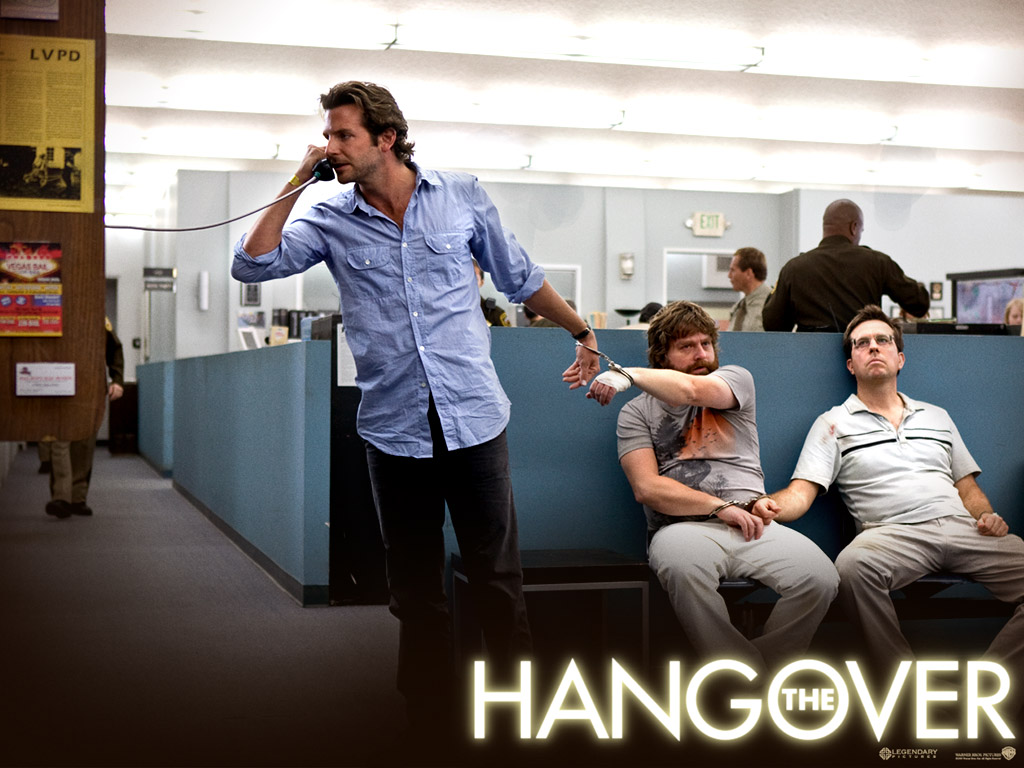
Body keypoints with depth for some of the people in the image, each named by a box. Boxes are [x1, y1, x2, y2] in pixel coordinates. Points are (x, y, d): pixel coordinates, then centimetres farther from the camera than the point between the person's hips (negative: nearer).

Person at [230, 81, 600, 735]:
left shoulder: (462, 197, 4)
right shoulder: (331, 221, 6)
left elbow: (521, 277, 15)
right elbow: (253, 264, -5)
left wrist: (584, 332, 23)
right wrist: (296, 182, -4)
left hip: (474, 419, -1)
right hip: (394, 430, 1)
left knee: (498, 578, 3)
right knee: (416, 592, 9)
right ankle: (430, 722, 20)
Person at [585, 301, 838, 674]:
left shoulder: (736, 378, 18)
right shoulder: (636, 411, 15)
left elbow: (691, 391, -7)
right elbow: (647, 488, 0)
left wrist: (629, 374, 2)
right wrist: (721, 507, -9)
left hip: (752, 525, 2)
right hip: (684, 527, -2)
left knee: (821, 578, -27)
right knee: (682, 564, -40)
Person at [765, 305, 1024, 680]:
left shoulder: (936, 417, 28)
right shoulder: (834, 423, 15)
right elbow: (800, 493, 3)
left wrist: (987, 516, 4)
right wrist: (768, 506, -20)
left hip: (961, 526, 4)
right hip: (894, 533, -4)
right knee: (853, 565, -38)